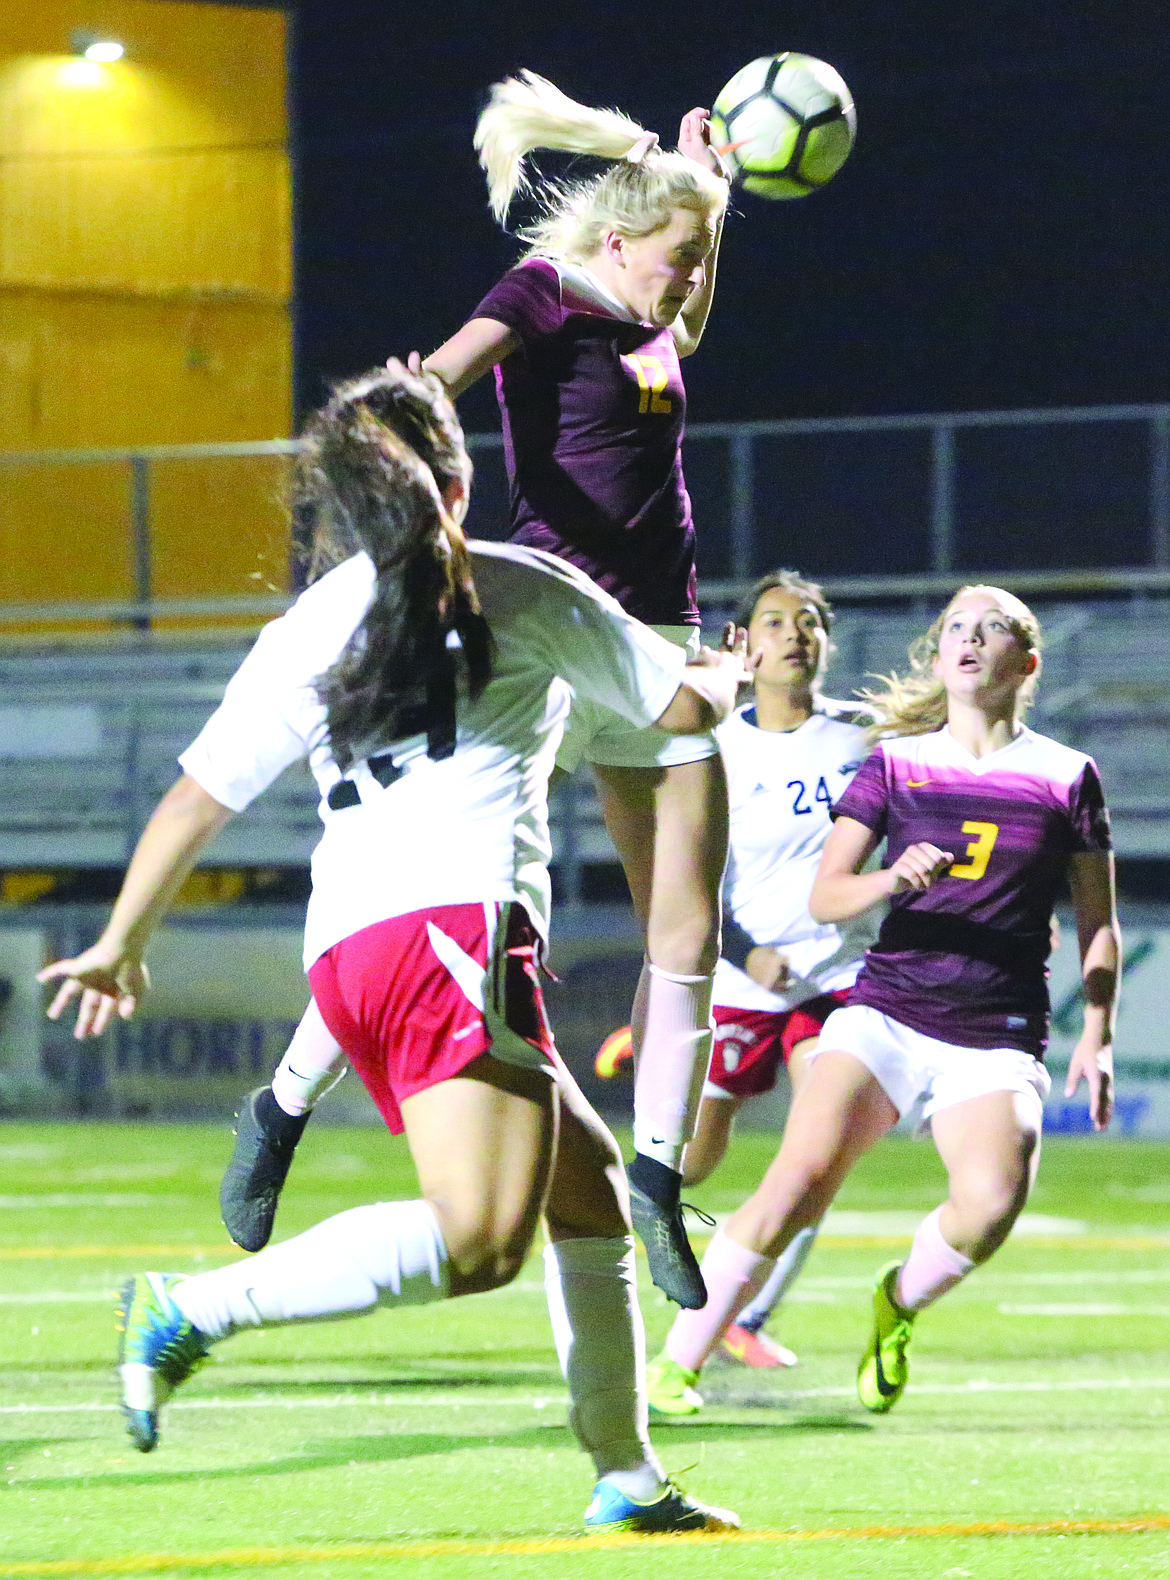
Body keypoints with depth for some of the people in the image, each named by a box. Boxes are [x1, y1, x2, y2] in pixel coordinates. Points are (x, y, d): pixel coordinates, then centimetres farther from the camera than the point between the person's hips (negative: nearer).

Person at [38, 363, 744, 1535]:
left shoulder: (300, 635, 19)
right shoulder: (516, 589, 9)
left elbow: (196, 799, 19)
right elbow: (683, 708, 19)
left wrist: (120, 946, 31)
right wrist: (725, 671, 43)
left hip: (342, 949, 7)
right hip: (454, 923, -7)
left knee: (588, 1184, 17)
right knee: (477, 1242, -18)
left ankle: (626, 1480, 14)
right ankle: (197, 1310, -25)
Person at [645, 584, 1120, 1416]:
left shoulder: (1066, 777, 7)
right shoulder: (895, 763, 8)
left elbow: (1099, 924, 12)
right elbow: (823, 897, 5)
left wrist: (1098, 1035, 1)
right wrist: (890, 880, -16)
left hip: (996, 1041, 0)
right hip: (886, 1011, 0)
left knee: (992, 1200, -28)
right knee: (800, 1178, -22)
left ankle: (899, 1303, 5)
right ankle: (676, 1365, -11)